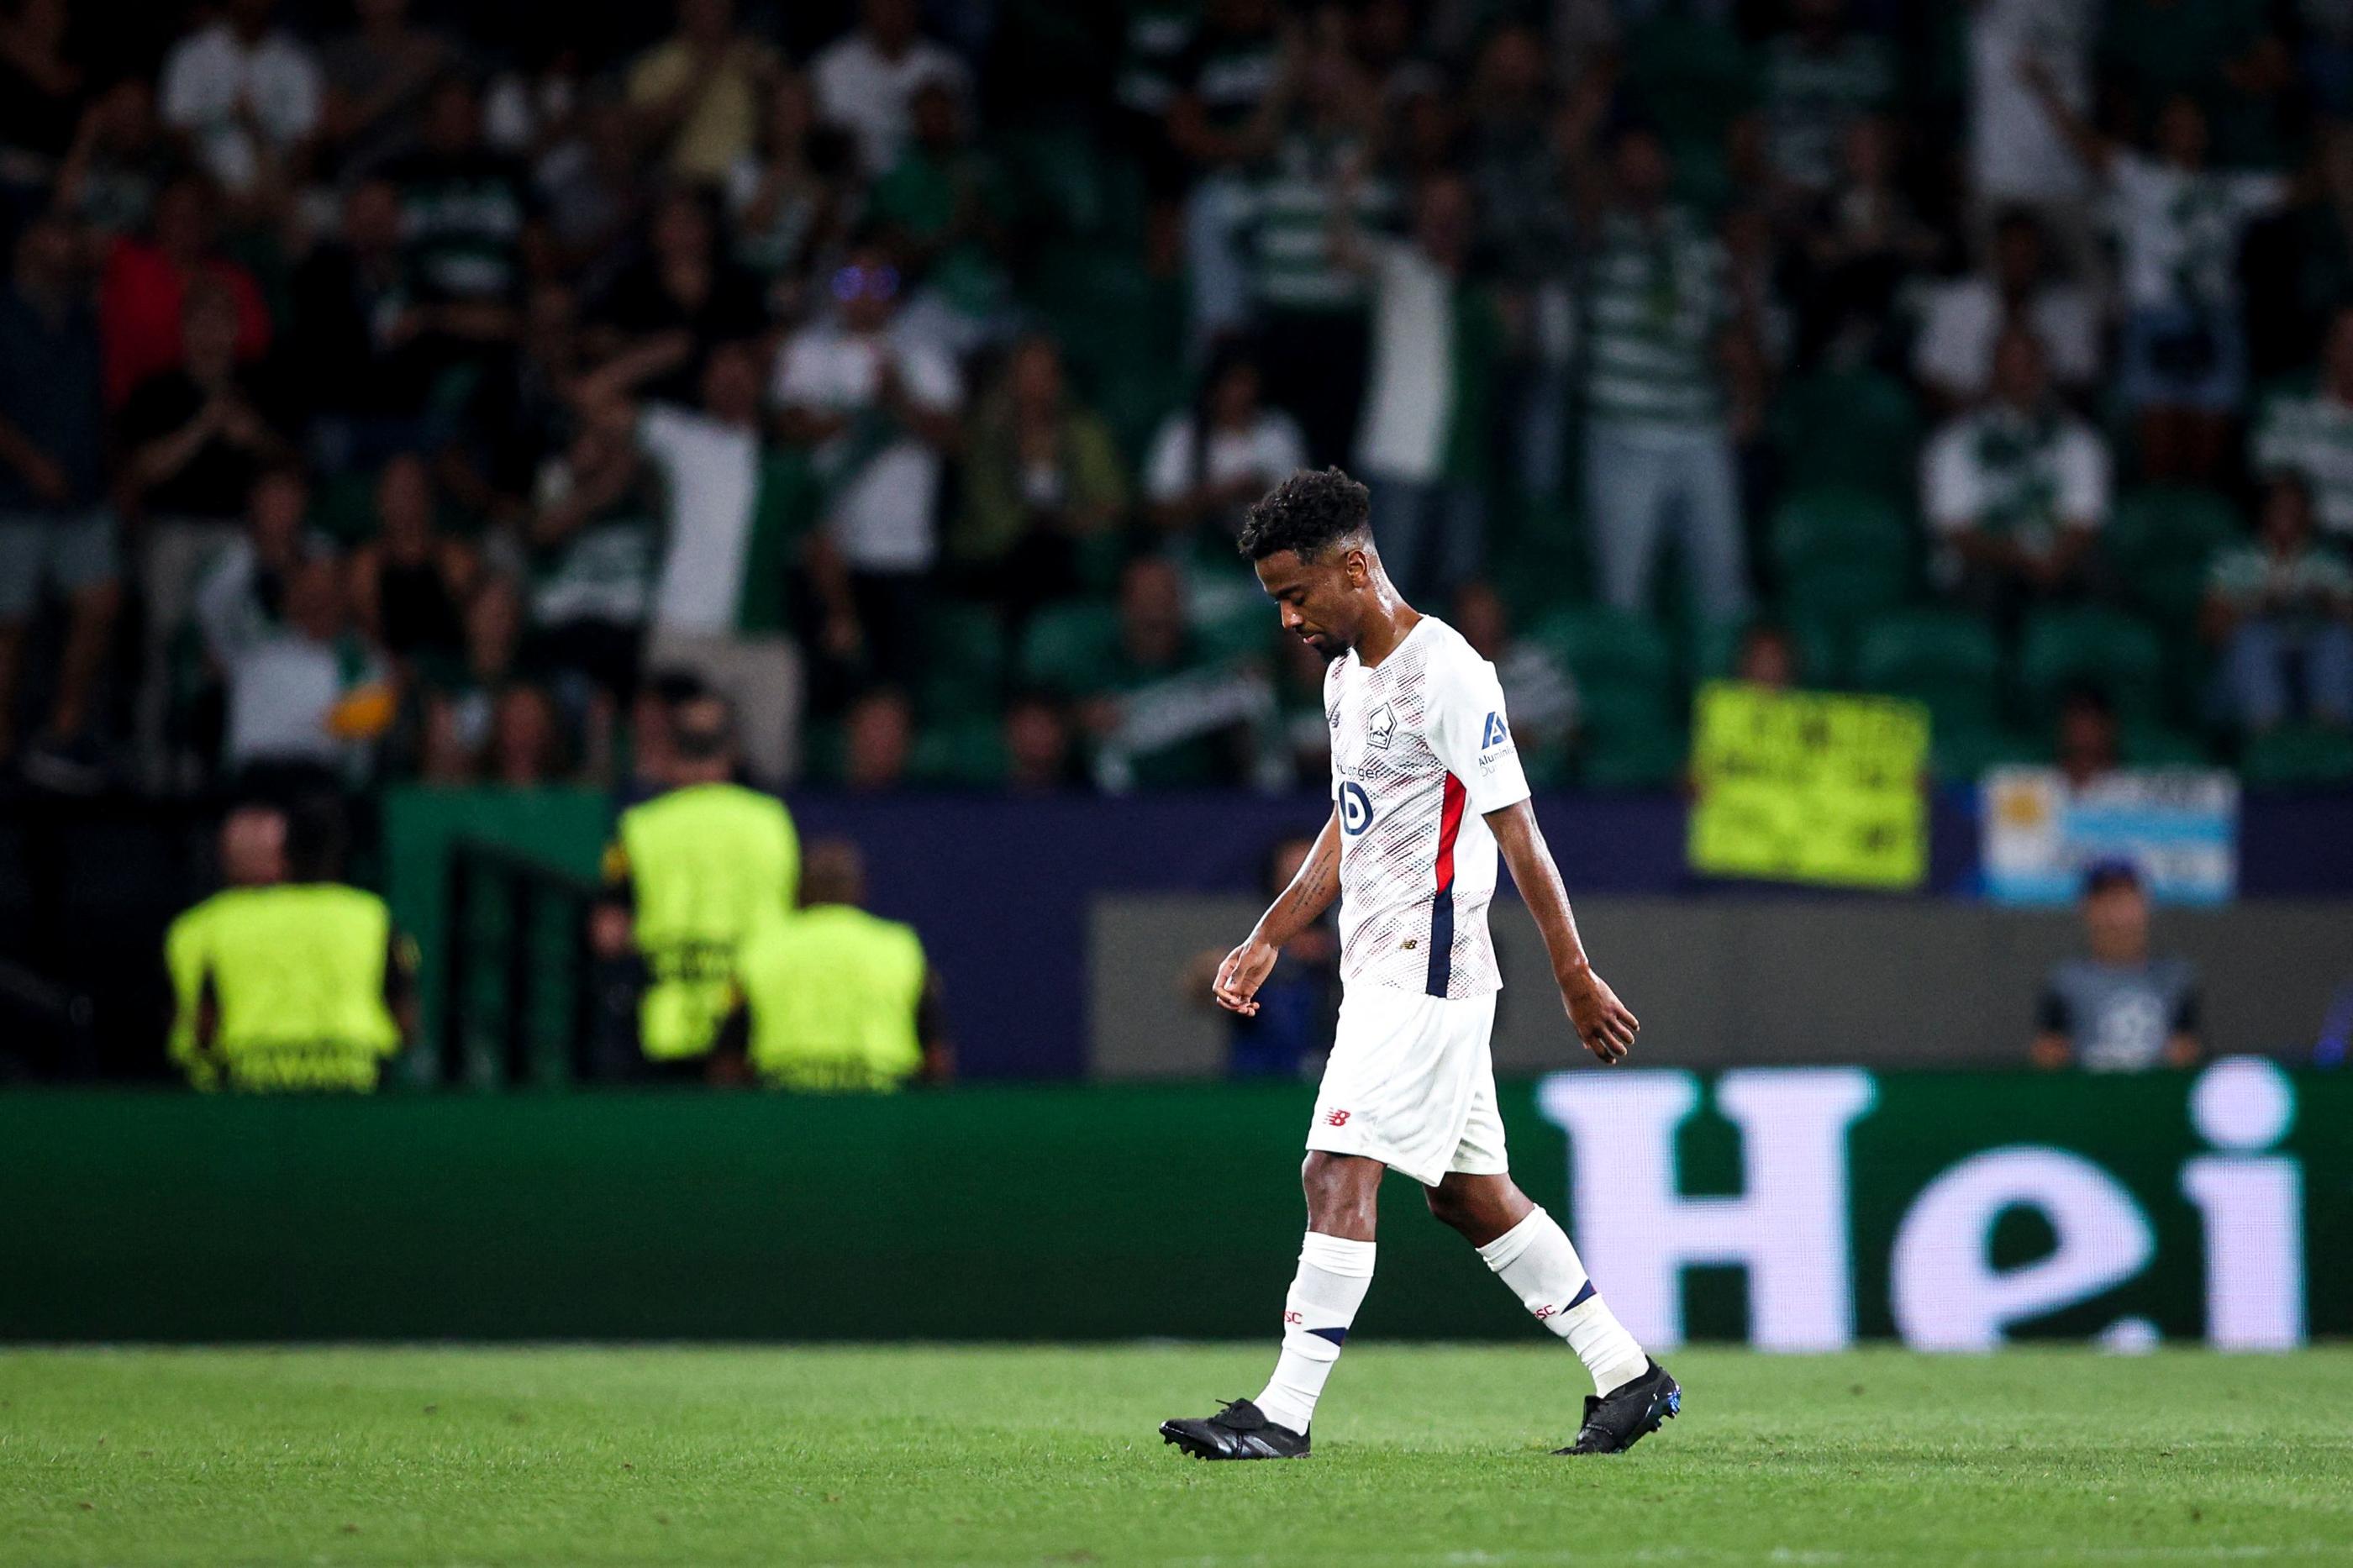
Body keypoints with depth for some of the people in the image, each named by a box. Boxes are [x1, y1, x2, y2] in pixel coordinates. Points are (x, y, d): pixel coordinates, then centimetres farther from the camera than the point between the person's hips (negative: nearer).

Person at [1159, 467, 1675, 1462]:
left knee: (1338, 1173, -15)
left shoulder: (1447, 673, -15)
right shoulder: (1346, 675, 13)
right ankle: (1628, 1376, 20)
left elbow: (1516, 830, -16)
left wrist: (1576, 981, -15)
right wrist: (1269, 941, 18)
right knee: (1469, 1193, 12)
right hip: (1379, 971, 10)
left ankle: (1285, 1413, -16)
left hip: (1426, 973, -10)